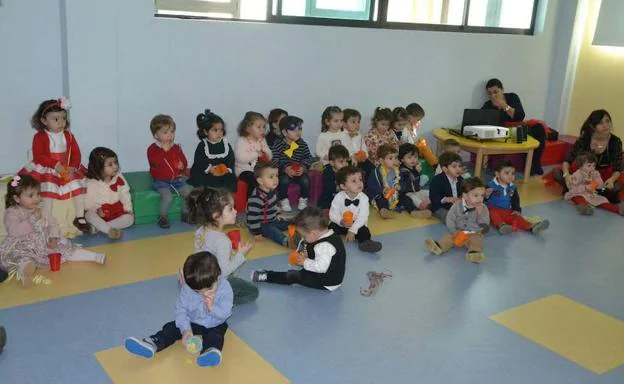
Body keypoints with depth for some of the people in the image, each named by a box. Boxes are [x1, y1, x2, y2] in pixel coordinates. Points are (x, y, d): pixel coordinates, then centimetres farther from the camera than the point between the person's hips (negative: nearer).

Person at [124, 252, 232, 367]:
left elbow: (225, 313, -22)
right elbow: (181, 309, -13)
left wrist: (212, 308, -41)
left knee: (215, 335, -33)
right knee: (172, 328, -13)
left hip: (214, 325, -4)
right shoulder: (188, 287, -19)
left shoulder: (225, 288, -24)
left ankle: (210, 352, -61)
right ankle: (152, 344, -31)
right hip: (191, 322, 4)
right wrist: (185, 329, -26)